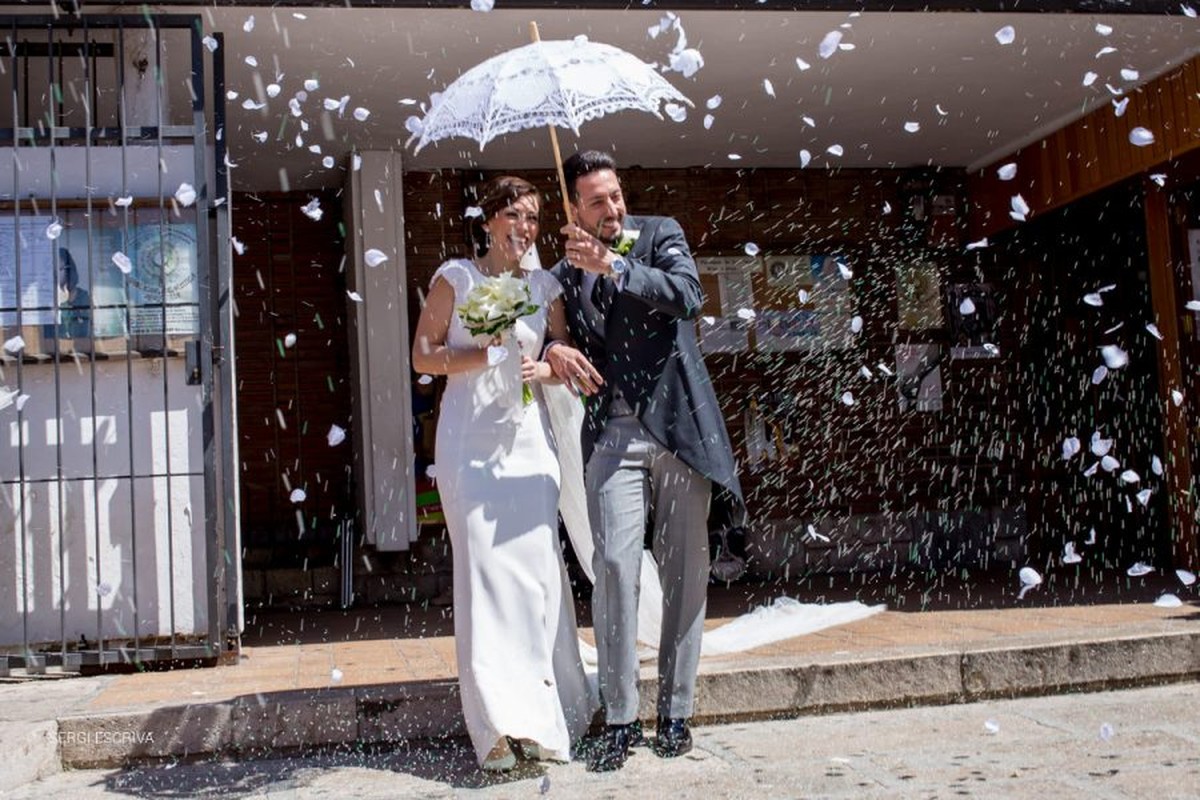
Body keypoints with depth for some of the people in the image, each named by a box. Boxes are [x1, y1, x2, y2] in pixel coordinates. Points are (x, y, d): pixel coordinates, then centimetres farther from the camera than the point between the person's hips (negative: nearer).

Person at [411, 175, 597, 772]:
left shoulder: (544, 285, 11)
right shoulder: (455, 276, 3)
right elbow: (422, 356, 2)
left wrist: (542, 370, -7)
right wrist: (485, 354, -12)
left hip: (528, 437, 3)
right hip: (469, 438, -3)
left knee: (535, 565, -2)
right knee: (484, 566, -9)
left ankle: (541, 711, 9)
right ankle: (502, 723, -8)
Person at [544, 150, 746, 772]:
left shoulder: (660, 233, 7)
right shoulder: (563, 274, 13)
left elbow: (688, 296, -10)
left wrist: (612, 265, -18)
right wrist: (552, 350, -4)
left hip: (680, 425, 0)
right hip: (613, 435, 1)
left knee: (685, 573, 3)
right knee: (614, 566, -11)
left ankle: (675, 713, 14)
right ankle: (619, 720, -1)